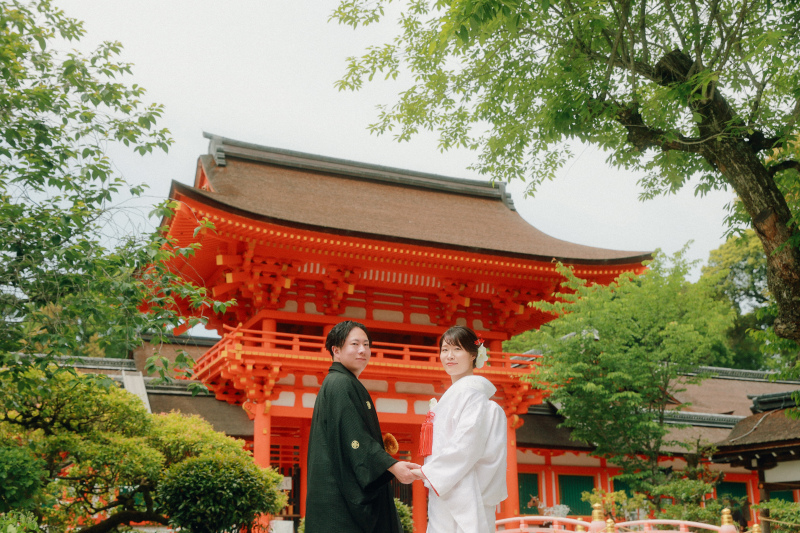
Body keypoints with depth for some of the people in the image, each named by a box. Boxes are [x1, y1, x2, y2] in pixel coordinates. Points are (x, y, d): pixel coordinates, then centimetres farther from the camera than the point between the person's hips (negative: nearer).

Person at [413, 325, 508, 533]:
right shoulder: (453, 393, 19)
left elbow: (468, 444, -18)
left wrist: (428, 471, -13)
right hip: (444, 490, 9)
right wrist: (429, 472, 7)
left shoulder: (471, 390, -9)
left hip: (461, 490, -9)